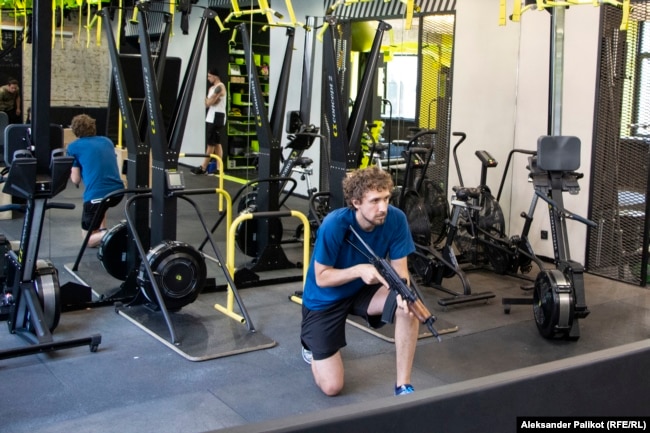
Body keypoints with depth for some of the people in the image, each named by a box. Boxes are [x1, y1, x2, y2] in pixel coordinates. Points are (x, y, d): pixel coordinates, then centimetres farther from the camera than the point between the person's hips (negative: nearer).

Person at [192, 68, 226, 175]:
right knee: (216, 143, 6)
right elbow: (207, 104, 11)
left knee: (211, 143, -6)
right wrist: (210, 100, -8)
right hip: (211, 117, 10)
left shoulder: (220, 87, -12)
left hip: (217, 117, -10)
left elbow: (209, 102, -18)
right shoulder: (212, 88, 18)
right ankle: (219, 168, 5)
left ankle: (203, 168, -5)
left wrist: (209, 100, 3)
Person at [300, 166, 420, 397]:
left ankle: (403, 386, -14)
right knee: (331, 387, -6)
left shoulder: (396, 219, -22)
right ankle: (310, 342, 27)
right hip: (324, 299, -3)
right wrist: (359, 270, -39)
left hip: (363, 291, 3)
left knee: (408, 307, -29)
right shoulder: (334, 225, -32)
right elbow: (321, 278, -23)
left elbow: (400, 269, -15)